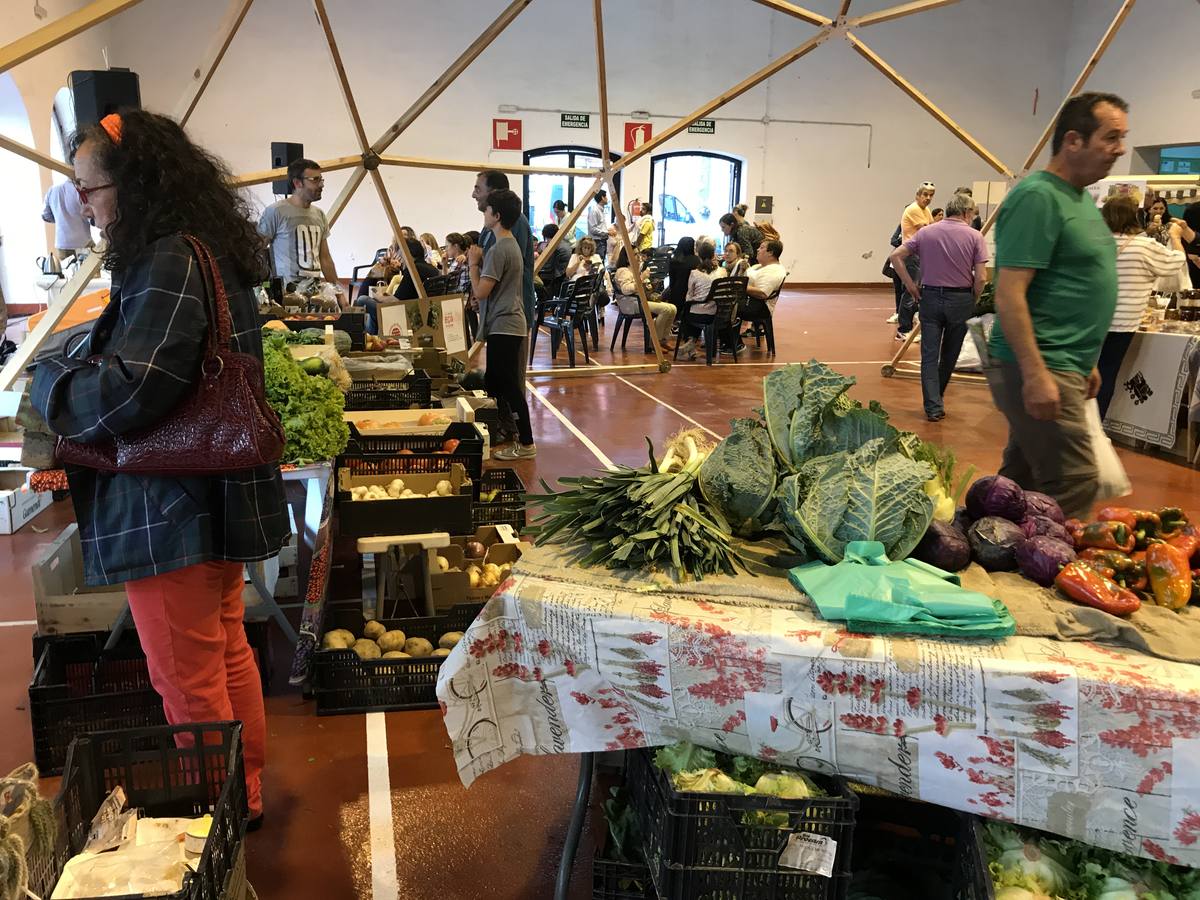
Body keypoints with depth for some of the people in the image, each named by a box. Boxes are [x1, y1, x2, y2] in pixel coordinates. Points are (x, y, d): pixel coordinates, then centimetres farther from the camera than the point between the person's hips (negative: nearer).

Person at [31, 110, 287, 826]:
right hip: (219, 498, 10)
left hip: (173, 512, -10)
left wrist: (48, 379, -7)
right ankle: (246, 795, 37)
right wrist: (77, 367, 8)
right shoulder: (211, 253, 10)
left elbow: (131, 389, -26)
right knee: (227, 654, 21)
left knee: (189, 681, 5)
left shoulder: (167, 263, -20)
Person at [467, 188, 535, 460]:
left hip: (503, 326, -11)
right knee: (495, 382, 17)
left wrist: (473, 264, -8)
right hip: (508, 323, 11)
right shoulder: (511, 245, 14)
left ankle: (525, 444, -3)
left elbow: (480, 291, -19)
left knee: (509, 386, -6)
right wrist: (480, 262, 12)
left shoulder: (498, 249, -18)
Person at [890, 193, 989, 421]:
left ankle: (933, 406, -4)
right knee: (949, 355, 16)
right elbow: (981, 278, -10)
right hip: (960, 300, -1)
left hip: (930, 297, 1)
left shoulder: (926, 232, 3)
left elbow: (896, 256, -1)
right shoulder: (974, 236, -5)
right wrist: (973, 300, 6)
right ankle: (937, 397, 30)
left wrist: (910, 285, 3)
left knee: (929, 355, 2)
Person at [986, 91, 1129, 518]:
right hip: (1039, 370, -9)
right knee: (1075, 485, -8)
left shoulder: (1081, 197, 16)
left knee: (1021, 480, 15)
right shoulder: (1038, 197, -14)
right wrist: (1035, 373, -25)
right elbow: (1009, 294, -21)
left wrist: (1086, 361, 23)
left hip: (1063, 367, 9)